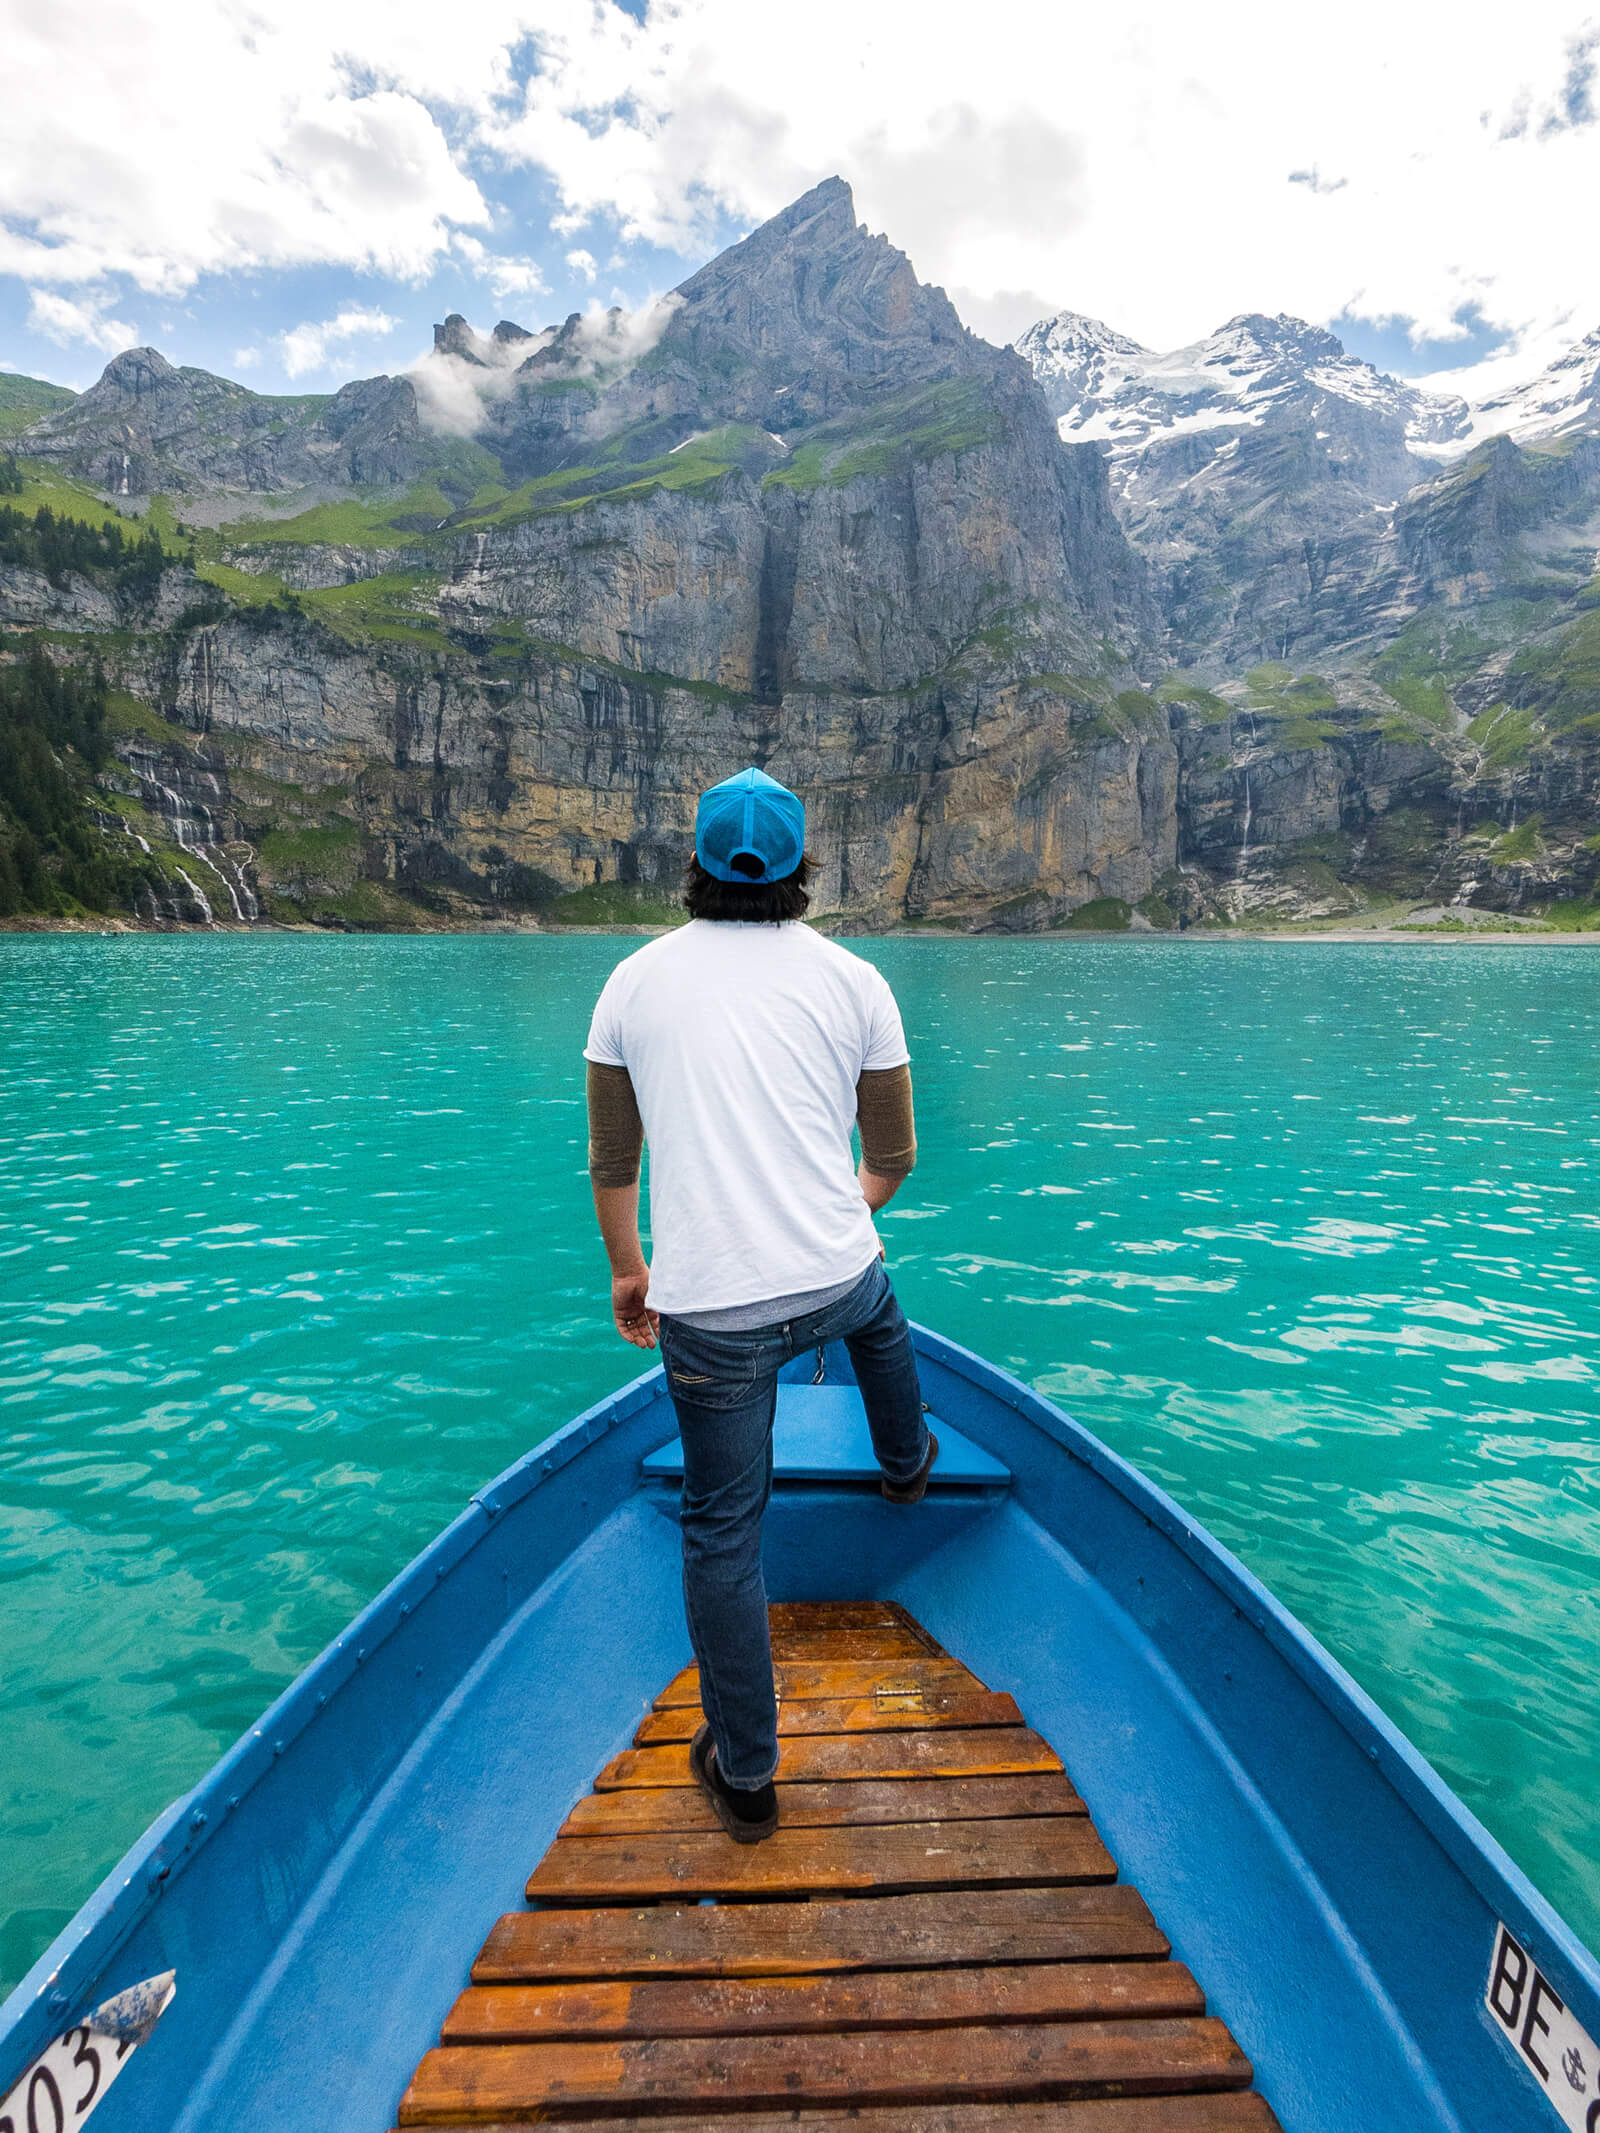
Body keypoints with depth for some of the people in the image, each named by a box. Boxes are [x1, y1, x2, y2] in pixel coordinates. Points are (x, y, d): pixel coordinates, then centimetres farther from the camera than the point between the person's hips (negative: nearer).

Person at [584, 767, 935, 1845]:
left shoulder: (635, 980, 0)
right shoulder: (853, 979, -2)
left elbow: (613, 1163, 7)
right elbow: (895, 1156, 6)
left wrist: (630, 1270, 22)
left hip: (708, 1310, -1)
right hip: (835, 1279, 2)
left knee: (722, 1532, 13)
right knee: (881, 1314, 37)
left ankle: (746, 1777, 27)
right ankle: (906, 1465, 65)